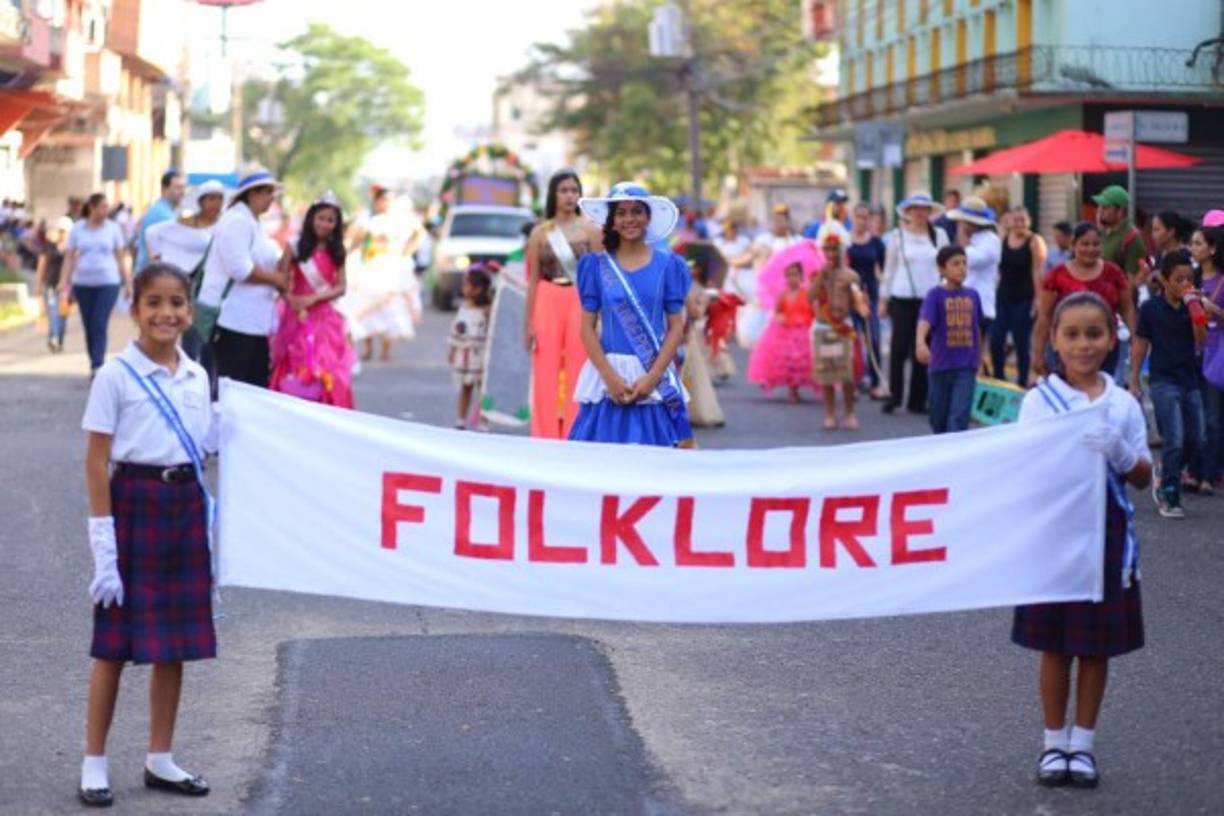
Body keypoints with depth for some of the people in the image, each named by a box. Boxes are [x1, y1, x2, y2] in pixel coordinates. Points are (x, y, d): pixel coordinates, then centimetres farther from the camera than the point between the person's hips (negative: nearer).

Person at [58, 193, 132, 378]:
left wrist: (128, 282, 5)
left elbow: (120, 257, 8)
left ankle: (97, 366, -18)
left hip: (108, 283, -2)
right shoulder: (78, 228, 4)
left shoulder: (113, 228, 4)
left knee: (99, 325, -13)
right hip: (83, 283, 2)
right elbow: (69, 257, 5)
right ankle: (94, 364, 18)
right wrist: (65, 281, -4)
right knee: (89, 326, 6)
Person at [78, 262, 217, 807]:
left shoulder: (196, 377, 7)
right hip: (133, 502, -5)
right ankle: (94, 763, 11)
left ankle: (160, 760, 21)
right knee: (115, 643, 1)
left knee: (175, 641, 10)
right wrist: (104, 545, -14)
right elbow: (97, 462, -10)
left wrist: (208, 529, 6)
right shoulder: (115, 376, -9)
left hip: (185, 506, 5)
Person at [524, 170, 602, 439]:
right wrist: (528, 322, 3)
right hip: (547, 302, 1)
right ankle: (546, 438, 6)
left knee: (577, 375, -2)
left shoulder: (590, 230, 4)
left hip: (581, 304, -1)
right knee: (546, 376, 0)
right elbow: (533, 280, 8)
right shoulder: (540, 233, 8)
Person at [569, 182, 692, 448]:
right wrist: (610, 377, -9)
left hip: (656, 379, 0)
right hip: (607, 376, 0)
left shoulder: (668, 265, 5)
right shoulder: (596, 265, 6)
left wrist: (652, 377, -9)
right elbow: (587, 328, 3)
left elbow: (676, 328, 3)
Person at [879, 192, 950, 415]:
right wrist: (883, 299, 6)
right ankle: (894, 395, 7)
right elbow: (889, 269, 8)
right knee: (899, 346, -6)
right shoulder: (897, 236, 5)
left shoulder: (939, 236, 8)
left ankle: (917, 400, 9)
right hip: (902, 298, -1)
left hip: (930, 298, 1)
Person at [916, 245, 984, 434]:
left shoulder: (973, 295, 4)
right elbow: (925, 320, -25)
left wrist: (979, 358, 22)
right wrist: (920, 342, -45)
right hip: (941, 364, -1)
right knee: (939, 416, 13)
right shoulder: (936, 295, -8)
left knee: (960, 414, -11)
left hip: (966, 366, 1)